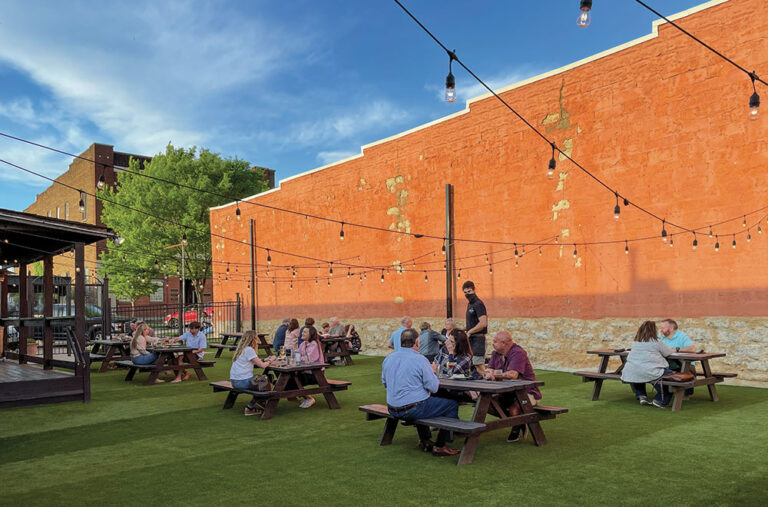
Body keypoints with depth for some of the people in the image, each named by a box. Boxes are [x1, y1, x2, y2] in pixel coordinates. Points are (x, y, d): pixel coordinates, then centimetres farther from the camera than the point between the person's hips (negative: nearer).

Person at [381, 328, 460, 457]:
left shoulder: (388, 359, 3)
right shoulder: (420, 359, -16)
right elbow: (433, 387, -14)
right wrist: (433, 372, 7)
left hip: (393, 411, 8)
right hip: (413, 409, -7)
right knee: (453, 405, 5)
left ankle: (424, 441, 39)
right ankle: (440, 446, 8)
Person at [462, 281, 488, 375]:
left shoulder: (478, 304, -13)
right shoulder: (469, 304, 17)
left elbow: (483, 323, -22)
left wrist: (469, 332, -15)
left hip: (478, 338, -10)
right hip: (472, 338, 10)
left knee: (479, 365, -13)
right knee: (474, 364, 10)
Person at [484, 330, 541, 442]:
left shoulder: (518, 353, -19)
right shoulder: (496, 353, 8)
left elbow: (513, 375, -30)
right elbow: (489, 370, 2)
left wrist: (494, 374, -17)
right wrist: (489, 373, -24)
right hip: (508, 392, 8)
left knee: (513, 408, -33)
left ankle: (517, 428, 4)